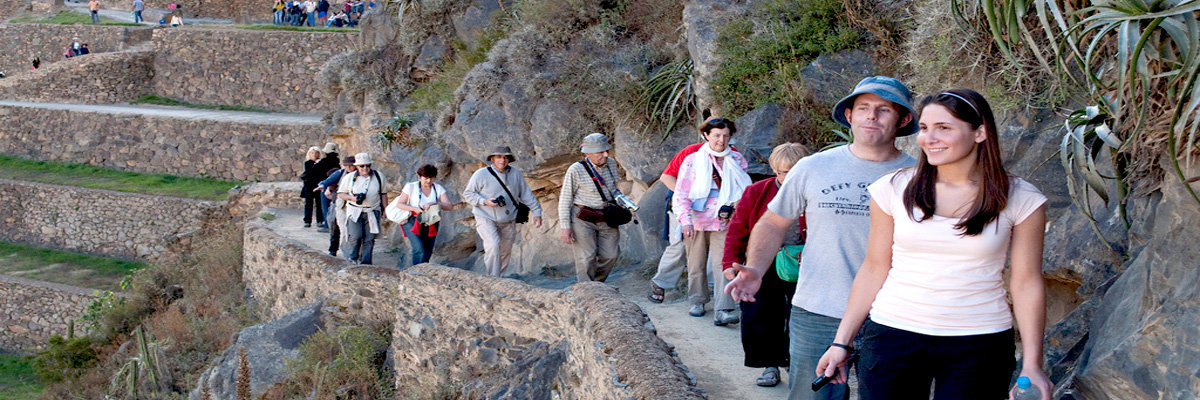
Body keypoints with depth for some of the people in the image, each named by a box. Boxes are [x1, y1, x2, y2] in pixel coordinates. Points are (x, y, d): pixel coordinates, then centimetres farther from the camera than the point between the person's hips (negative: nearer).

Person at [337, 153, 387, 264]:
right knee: (355, 236, -16)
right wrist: (353, 198, -12)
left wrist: (385, 211, 13)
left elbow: (383, 194, 16)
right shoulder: (349, 177, 2)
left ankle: (365, 263, 5)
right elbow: (340, 194, 6)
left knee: (369, 239, -3)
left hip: (372, 213, 2)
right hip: (354, 212, -2)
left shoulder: (378, 177, 6)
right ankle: (351, 260, 3)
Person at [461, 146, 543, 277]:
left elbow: (526, 194, 12)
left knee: (505, 253, 9)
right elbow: (467, 194, -3)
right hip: (486, 218, -5)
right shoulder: (481, 174, -8)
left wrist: (536, 212, 9)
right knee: (493, 245, -25)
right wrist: (485, 201, -18)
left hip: (508, 221, 5)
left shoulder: (515, 173, 2)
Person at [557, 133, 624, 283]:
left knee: (610, 255, 4)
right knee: (586, 258, -6)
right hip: (583, 219, -5)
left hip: (606, 219, 5)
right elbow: (565, 200, -9)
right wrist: (565, 226, -12)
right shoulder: (576, 171, -15)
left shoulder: (611, 164, 3)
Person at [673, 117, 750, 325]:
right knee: (696, 265, 10)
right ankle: (697, 301, 30)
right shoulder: (693, 161, -2)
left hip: (724, 222, 0)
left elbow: (745, 189, 19)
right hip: (697, 220, 0)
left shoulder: (736, 160, 7)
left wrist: (738, 203, -3)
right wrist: (685, 220, -17)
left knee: (723, 264, -12)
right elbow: (681, 194, -4)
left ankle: (723, 311, -16)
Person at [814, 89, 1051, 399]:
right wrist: (842, 342, 6)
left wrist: (1032, 365, -2)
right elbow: (874, 269, 7)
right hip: (893, 336, 1)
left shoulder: (1019, 200, -2)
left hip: (978, 346, -1)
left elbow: (1027, 283, 2)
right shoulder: (894, 189, 0)